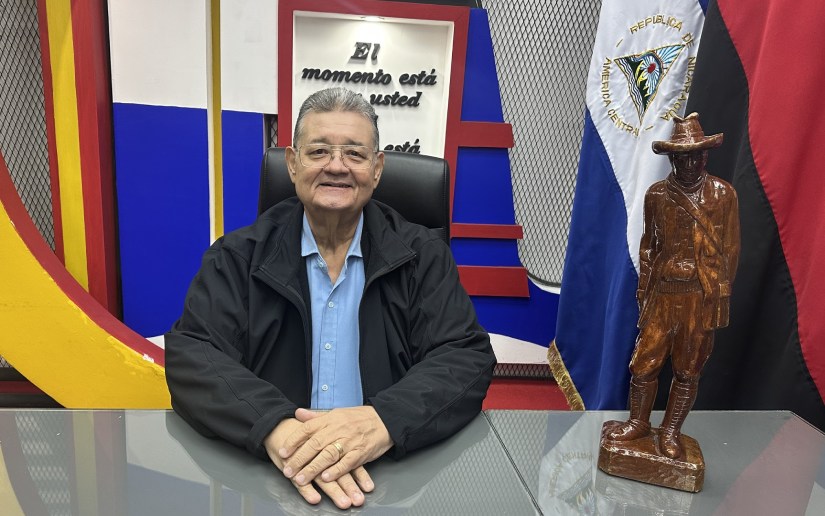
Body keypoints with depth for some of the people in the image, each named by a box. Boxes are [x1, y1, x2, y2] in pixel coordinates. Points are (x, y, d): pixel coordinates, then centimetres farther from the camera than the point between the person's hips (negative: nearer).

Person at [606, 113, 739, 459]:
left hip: (703, 296, -1)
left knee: (688, 369, 8)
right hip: (662, 293, 2)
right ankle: (639, 422, 25)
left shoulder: (723, 194, 0)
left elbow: (730, 249, 2)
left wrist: (721, 296, -1)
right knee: (644, 362, 4)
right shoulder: (657, 195, 5)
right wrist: (643, 288, 8)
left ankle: (670, 432, 23)